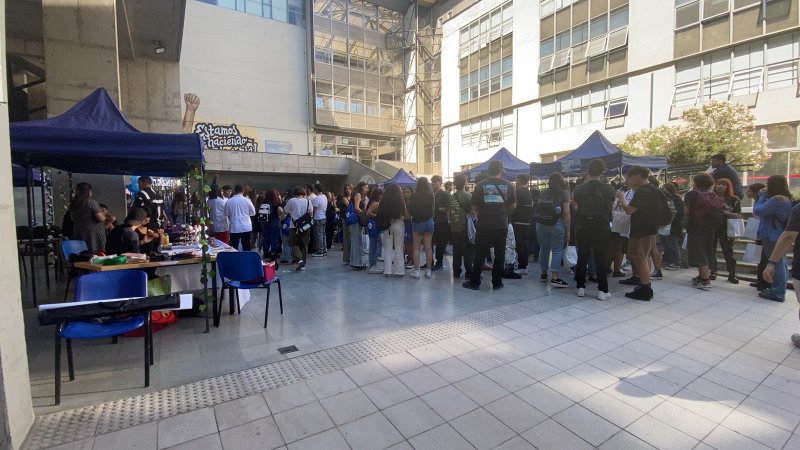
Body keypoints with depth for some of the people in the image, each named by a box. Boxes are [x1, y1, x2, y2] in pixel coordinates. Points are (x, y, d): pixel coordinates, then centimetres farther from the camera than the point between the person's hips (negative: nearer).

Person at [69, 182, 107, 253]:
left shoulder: (73, 204, 9)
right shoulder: (91, 202, -11)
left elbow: (73, 219, 21)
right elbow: (101, 218, -15)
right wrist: (104, 215, 5)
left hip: (78, 234, 7)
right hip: (93, 234, -7)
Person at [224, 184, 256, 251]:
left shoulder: (229, 201, -3)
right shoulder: (247, 200, -6)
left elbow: (226, 214, 6)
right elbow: (253, 213, 3)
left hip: (234, 228, 1)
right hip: (246, 228, 0)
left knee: (234, 248, 7)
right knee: (246, 248, 8)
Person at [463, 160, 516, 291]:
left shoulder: (481, 184, -4)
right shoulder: (508, 185, 0)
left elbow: (473, 206, -2)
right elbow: (513, 205, 8)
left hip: (484, 225, -1)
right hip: (502, 225, 1)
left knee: (480, 254, 5)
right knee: (499, 254, 10)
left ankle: (474, 282, 11)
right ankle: (497, 282, 16)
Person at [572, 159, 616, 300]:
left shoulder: (579, 189, -6)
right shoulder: (608, 188, -7)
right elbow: (610, 207, 5)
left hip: (583, 229, 1)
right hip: (602, 229, -1)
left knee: (582, 259, 10)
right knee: (601, 260, 6)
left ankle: (581, 287, 15)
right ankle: (602, 290, 8)